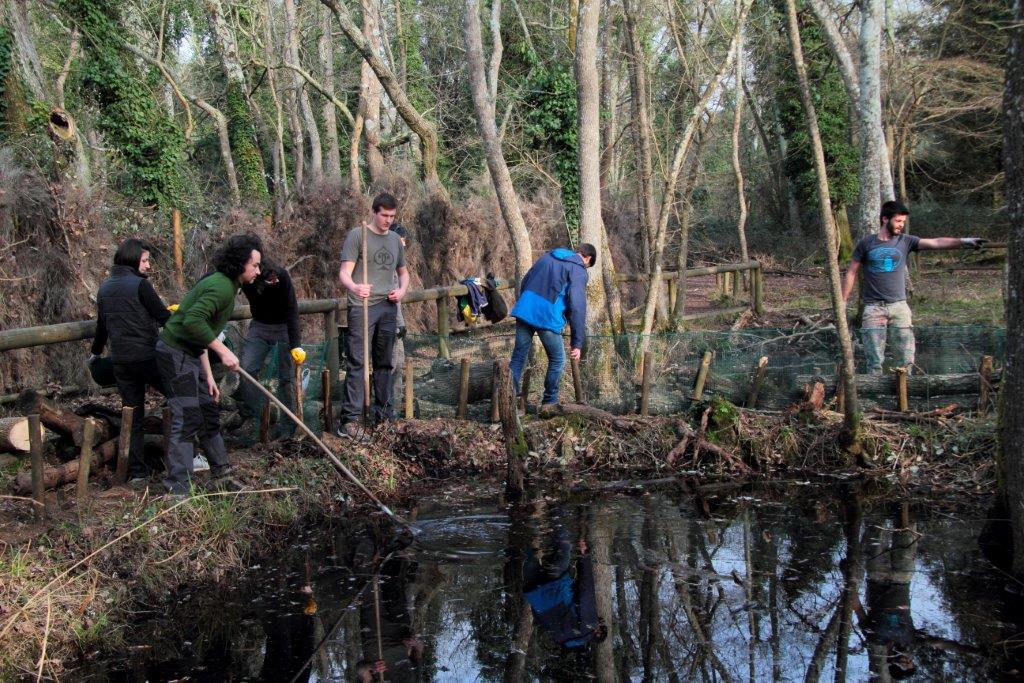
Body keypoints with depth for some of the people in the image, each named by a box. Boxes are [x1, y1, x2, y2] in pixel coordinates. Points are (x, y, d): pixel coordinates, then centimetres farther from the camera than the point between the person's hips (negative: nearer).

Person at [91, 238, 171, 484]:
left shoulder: (105, 287, 14)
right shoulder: (139, 284, -9)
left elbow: (101, 324, 25)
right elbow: (163, 316, -10)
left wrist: (96, 353, 38)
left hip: (120, 360, 7)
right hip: (147, 356, -7)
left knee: (133, 415, 10)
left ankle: (137, 472, 9)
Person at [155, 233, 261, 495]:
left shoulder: (225, 285, 14)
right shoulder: (222, 287, -19)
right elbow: (193, 321, -31)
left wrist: (208, 375, 18)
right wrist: (223, 351, -26)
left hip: (189, 354, 11)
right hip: (175, 353, -11)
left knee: (209, 412, 18)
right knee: (187, 419, -11)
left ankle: (221, 473, 31)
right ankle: (177, 489, -8)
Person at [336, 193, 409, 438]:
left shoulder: (395, 240, 15)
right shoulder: (357, 235, -3)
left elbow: (403, 272, 26)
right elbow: (344, 273, -10)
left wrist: (402, 290, 4)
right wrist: (354, 287, -33)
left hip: (388, 308, 6)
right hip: (362, 307, -6)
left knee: (385, 363, 12)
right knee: (357, 363, -10)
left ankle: (383, 413, 22)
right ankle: (350, 420, -11)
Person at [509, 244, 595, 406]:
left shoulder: (547, 257, 21)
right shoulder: (578, 270, 1)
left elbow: (524, 282, 24)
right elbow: (577, 307, -7)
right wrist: (577, 343, -6)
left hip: (524, 310, 6)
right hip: (547, 317, -5)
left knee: (518, 359, 9)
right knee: (557, 361, 13)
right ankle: (550, 403, 20)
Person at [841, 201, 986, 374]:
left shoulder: (905, 241, 4)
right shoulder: (866, 244, 2)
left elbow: (935, 242, -10)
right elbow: (851, 273, 7)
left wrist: (962, 241, -24)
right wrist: (843, 302, 5)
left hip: (899, 306, 2)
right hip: (874, 307, -1)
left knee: (906, 359, -2)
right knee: (875, 360, -1)